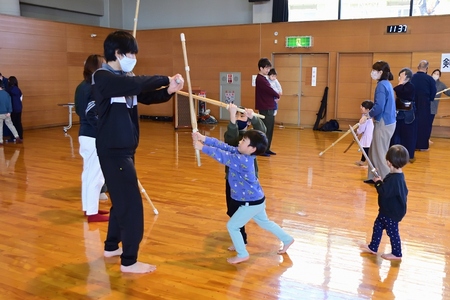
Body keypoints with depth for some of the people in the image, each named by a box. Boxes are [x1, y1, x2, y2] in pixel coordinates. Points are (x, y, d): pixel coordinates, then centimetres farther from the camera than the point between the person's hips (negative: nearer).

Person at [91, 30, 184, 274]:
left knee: (122, 200, 19)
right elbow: (137, 84, -31)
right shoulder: (102, 78, -16)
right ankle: (129, 261, 6)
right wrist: (166, 79, -19)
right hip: (113, 151, -10)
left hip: (123, 148, 10)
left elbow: (146, 96, 5)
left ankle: (111, 247, 35)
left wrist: (168, 91, -14)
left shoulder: (124, 78, 12)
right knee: (131, 204, -5)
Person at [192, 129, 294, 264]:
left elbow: (222, 156, -31)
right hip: (256, 199, 10)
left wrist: (202, 147, -25)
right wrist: (204, 139, -12)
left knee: (232, 226, 4)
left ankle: (242, 255, 18)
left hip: (251, 202, -10)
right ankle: (287, 240, 44)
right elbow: (224, 146, -6)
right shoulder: (240, 153, -5)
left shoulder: (243, 161, -31)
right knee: (264, 223, 29)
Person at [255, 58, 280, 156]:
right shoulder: (260, 79, -15)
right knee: (265, 129, -5)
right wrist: (278, 96, 2)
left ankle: (267, 148, 20)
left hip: (269, 107, 10)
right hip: (265, 108, -10)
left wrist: (275, 96, -5)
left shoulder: (263, 78, 16)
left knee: (269, 129, 13)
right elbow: (270, 90, -16)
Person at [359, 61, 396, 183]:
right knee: (374, 151, 17)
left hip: (383, 123, -10)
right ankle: (375, 177, 26)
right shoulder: (387, 84, 13)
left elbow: (379, 107, -25)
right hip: (387, 122, 10)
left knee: (380, 153, -1)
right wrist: (370, 115, 12)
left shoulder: (381, 85, -16)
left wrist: (367, 116, -12)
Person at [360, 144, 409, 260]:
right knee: (377, 226, 20)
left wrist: (378, 182, -15)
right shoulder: (399, 176, 2)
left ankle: (397, 253, 23)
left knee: (392, 232, 6)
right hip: (388, 210, 10)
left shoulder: (393, 179, -31)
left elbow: (384, 192, -30)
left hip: (392, 213, -10)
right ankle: (373, 247, 33)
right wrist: (382, 182, 4)